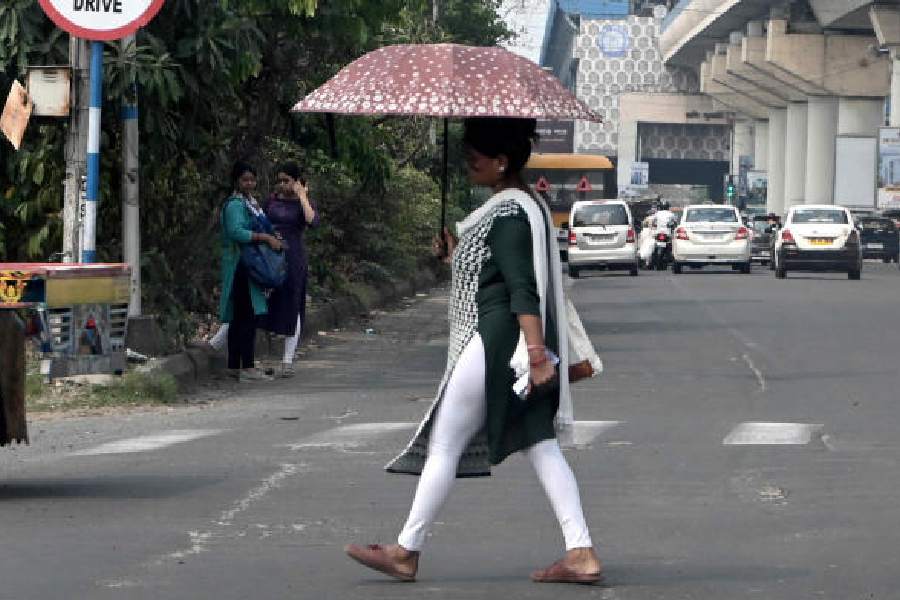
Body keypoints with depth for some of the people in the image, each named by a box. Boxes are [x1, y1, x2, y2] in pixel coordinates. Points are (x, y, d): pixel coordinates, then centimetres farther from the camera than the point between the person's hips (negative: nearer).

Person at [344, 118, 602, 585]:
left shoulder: (506, 215, -16)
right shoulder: (525, 205, 15)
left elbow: (524, 291, -23)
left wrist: (536, 352, -27)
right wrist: (457, 256, 18)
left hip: (492, 344, -10)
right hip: (514, 348, 10)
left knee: (444, 444, 0)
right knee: (540, 446, 5)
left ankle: (405, 553, 8)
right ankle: (581, 554, -2)